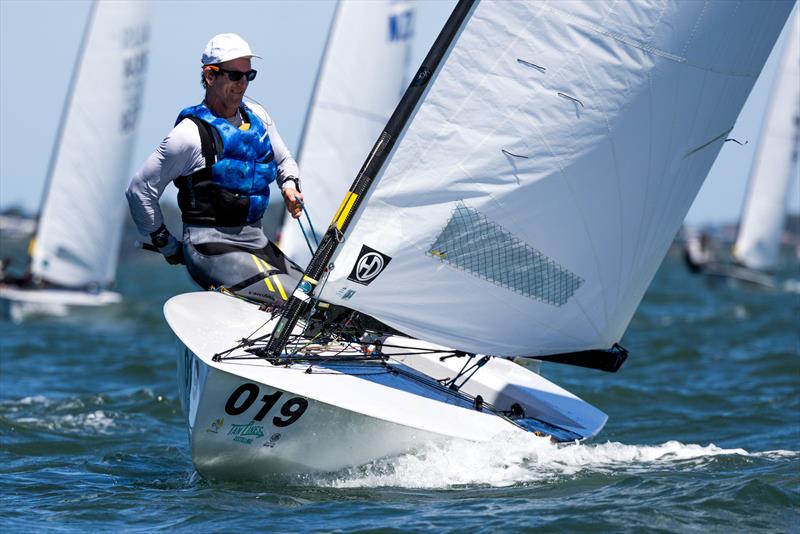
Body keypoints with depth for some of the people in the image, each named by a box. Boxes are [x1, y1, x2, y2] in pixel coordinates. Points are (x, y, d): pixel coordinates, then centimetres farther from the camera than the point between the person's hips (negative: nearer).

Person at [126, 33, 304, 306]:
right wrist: (167, 246, -1)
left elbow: (284, 160, 29)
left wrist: (290, 186, 6)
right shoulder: (191, 134, -10)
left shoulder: (257, 117, 10)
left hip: (256, 241, 8)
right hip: (211, 247, -8)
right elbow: (139, 190, -6)